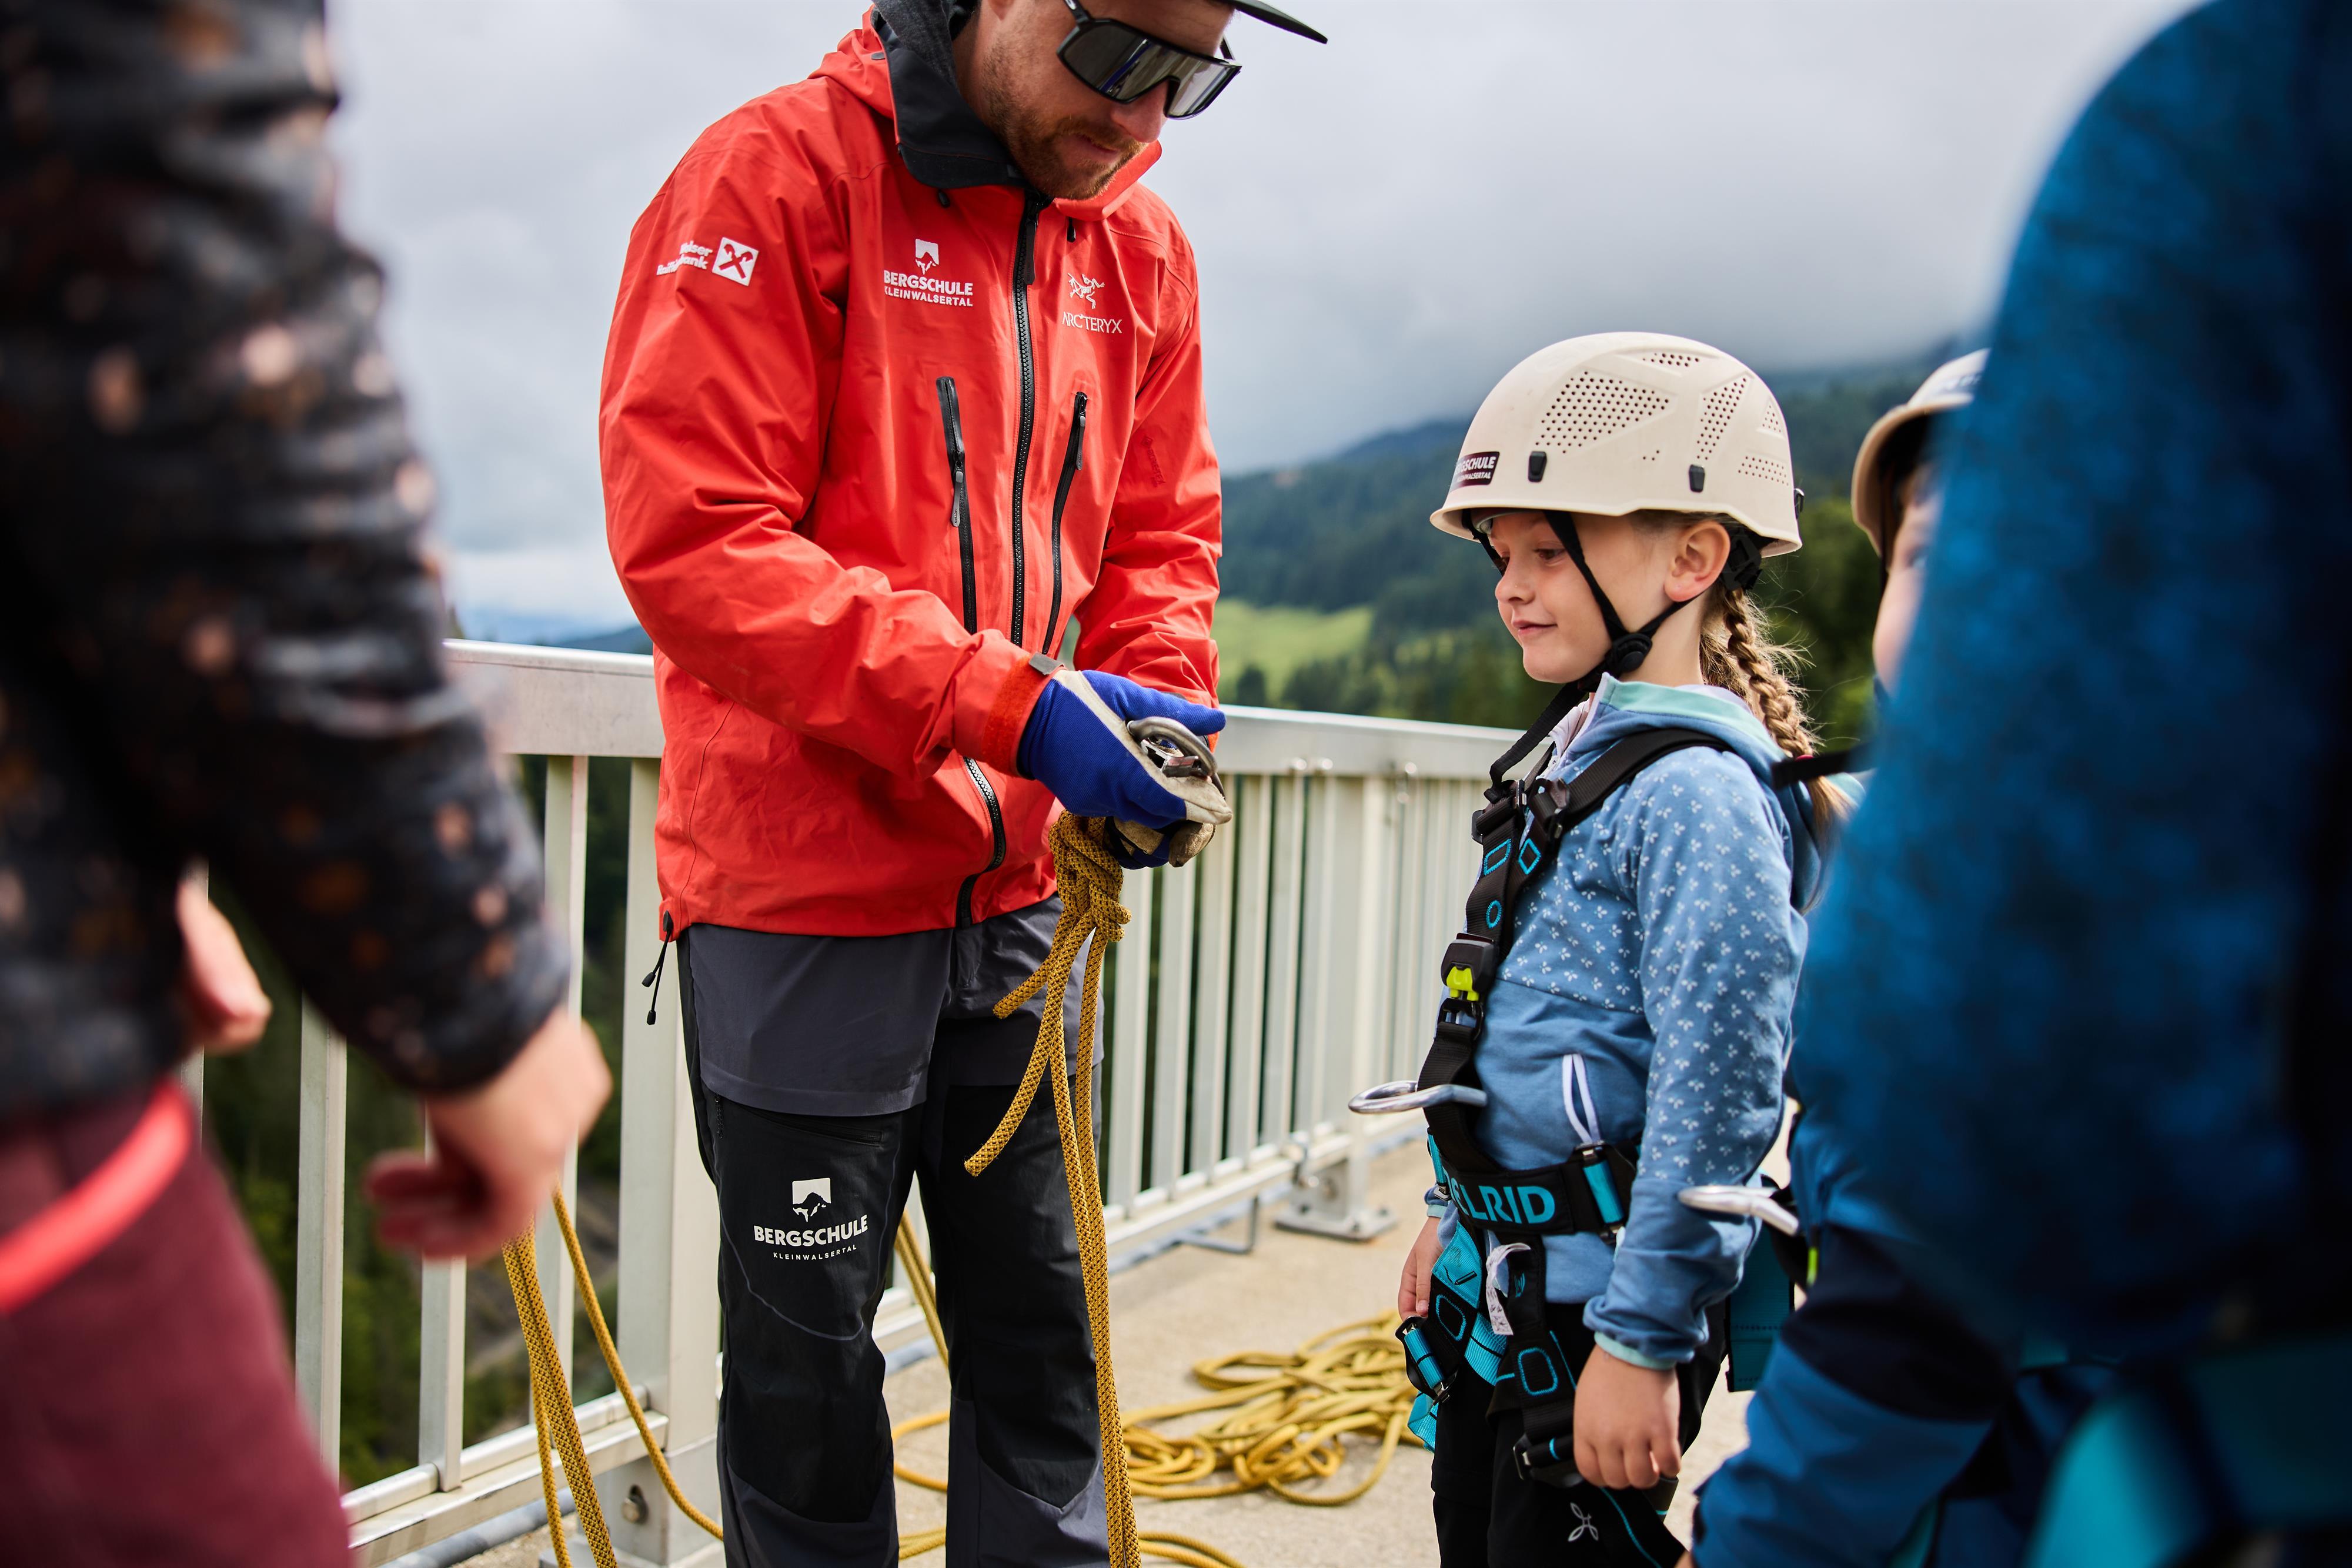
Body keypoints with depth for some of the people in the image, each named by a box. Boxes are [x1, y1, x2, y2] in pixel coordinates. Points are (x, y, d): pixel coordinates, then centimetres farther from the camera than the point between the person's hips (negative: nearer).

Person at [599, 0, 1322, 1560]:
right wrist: (1003, 702, -25)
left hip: (1015, 891, 6)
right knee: (809, 1354, 9)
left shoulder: (1140, 245, 7)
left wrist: (1163, 698, -8)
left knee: (1041, 1328, 16)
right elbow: (691, 536, -19)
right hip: (803, 896, -5)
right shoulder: (779, 174, -11)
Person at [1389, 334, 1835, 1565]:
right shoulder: (1585, 750, 10)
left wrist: (1641, 1341, -22)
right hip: (1504, 1284, 9)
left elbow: (1718, 1097, -24)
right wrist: (1455, 1215, 21)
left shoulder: (1697, 792, -20)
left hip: (1597, 1303, -9)